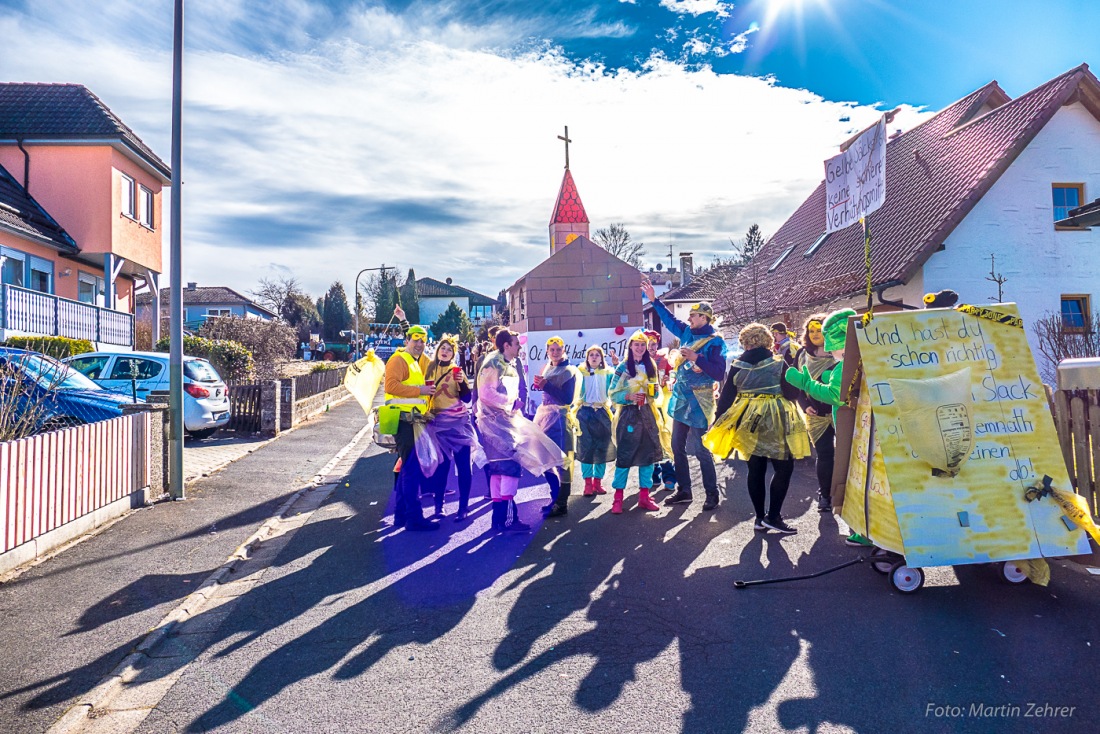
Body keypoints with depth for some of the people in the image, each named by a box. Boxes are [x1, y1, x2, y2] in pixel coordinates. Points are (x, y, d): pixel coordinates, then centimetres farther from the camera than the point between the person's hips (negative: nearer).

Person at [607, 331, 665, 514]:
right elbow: (613, 394, -6)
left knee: (649, 453, 3)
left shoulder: (651, 367, 12)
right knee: (624, 455, -5)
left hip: (647, 414, 5)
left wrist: (656, 389, -4)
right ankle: (618, 497, 3)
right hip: (628, 414, -4)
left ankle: (644, 496, 12)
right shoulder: (623, 367, -2)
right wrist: (629, 396, -21)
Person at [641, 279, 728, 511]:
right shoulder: (687, 332, 7)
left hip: (698, 401, -8)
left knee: (700, 450, -3)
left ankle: (712, 494, 12)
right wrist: (653, 300, 20)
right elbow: (669, 318, 23)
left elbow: (719, 373, -19)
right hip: (680, 398, 8)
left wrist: (696, 358, -25)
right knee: (678, 447, 13)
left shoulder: (715, 342, -12)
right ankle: (683, 490, 26)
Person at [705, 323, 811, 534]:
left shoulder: (737, 366, 0)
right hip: (774, 423, -3)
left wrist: (720, 422, 7)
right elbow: (792, 393, -5)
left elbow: (726, 397, 0)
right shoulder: (778, 363, -7)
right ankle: (773, 516, 3)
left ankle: (760, 517, 16)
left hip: (747, 423, 4)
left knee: (755, 471, 11)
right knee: (784, 469, 7)